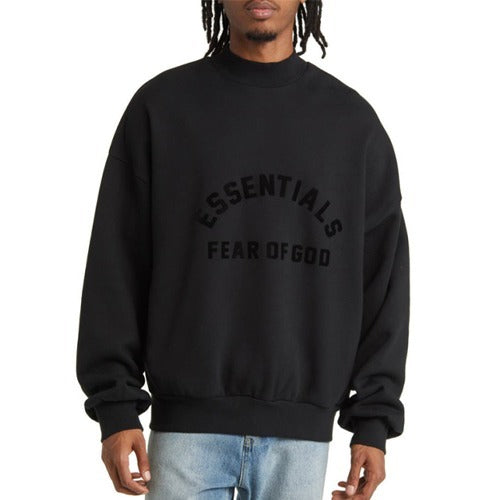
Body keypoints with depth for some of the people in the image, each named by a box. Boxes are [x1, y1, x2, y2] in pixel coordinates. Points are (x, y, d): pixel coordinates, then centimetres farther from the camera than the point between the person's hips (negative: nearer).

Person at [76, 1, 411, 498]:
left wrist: (373, 421, 3)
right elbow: (116, 264, 2)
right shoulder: (161, 107, 3)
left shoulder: (353, 121, 8)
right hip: (189, 421, -1)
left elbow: (383, 277, 8)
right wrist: (115, 407, -4)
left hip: (301, 433, 1)